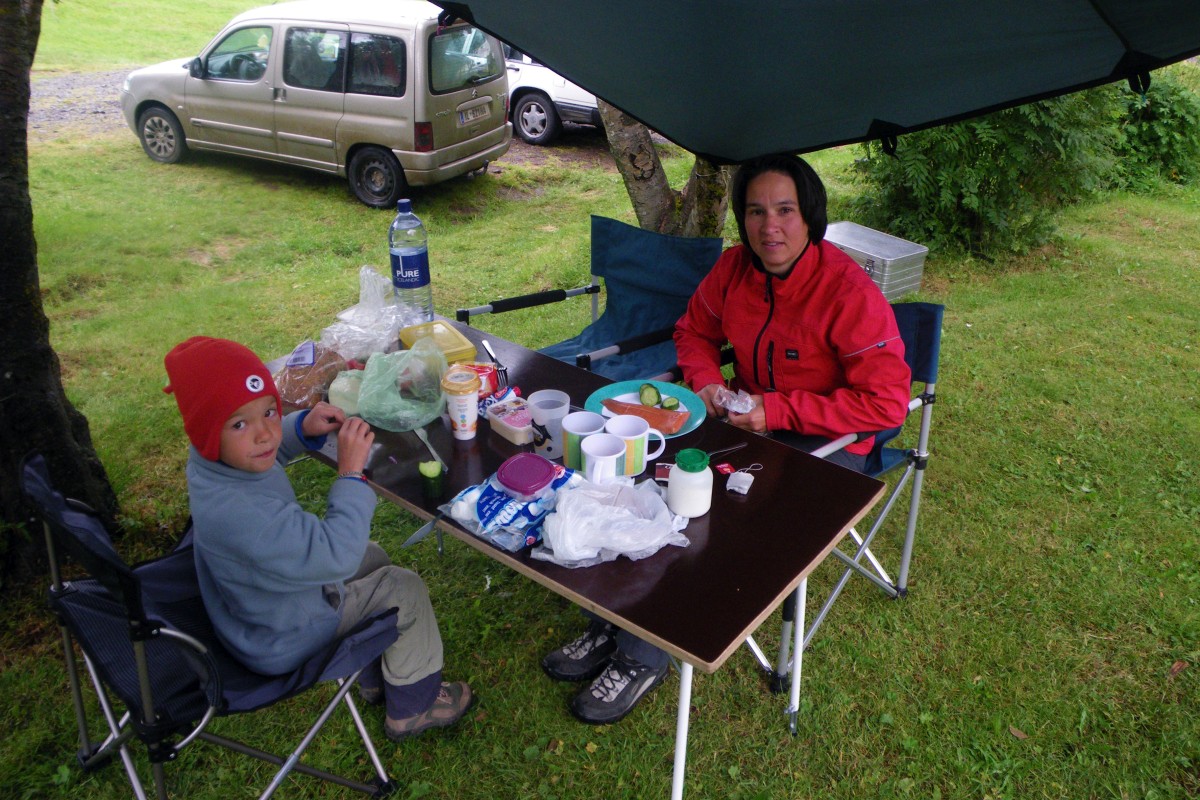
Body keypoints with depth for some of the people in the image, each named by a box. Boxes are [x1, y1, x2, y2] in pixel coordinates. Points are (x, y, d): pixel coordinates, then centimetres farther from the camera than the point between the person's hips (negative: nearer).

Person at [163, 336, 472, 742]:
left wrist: (304, 427, -9)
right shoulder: (240, 511, -44)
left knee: (374, 559, 23)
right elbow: (336, 555, -39)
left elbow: (266, 450, 10)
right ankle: (413, 707, 21)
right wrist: (351, 472, -33)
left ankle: (376, 679, 39)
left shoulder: (213, 456, -15)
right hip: (280, 641, -9)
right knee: (404, 590, -2)